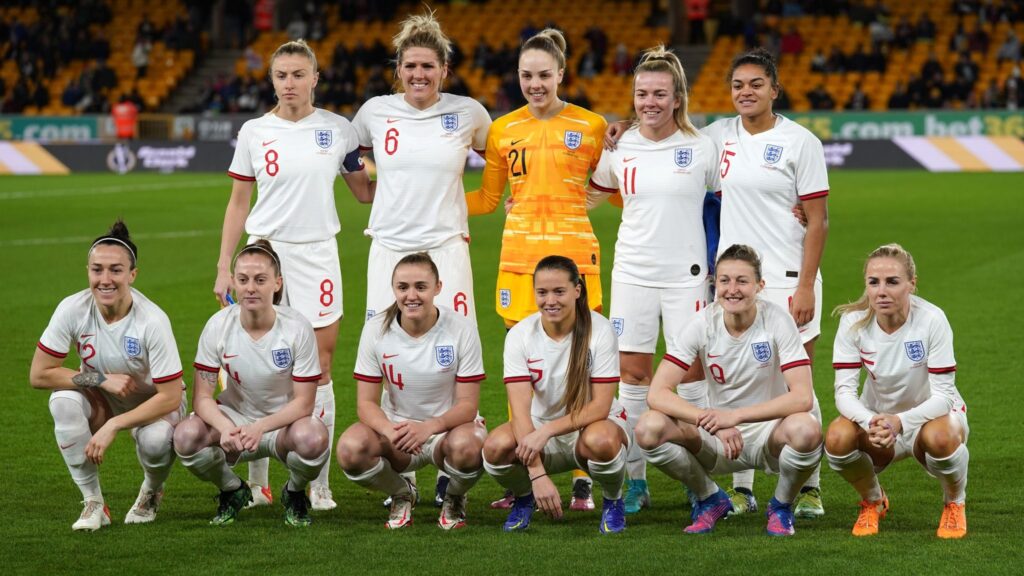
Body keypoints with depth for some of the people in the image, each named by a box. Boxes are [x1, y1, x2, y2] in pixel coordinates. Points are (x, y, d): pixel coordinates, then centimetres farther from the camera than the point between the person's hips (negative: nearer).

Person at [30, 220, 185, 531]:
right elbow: (39, 374, -17)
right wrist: (102, 380, -24)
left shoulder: (152, 320, -28)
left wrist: (113, 426, -31)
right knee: (63, 399, -31)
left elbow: (170, 397, -25)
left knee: (155, 439, -36)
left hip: (154, 402, -2)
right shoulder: (73, 310, -21)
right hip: (102, 401, 2)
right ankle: (93, 503, -14)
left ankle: (151, 492, 4)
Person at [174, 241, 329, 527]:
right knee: (186, 436, -30)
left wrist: (260, 428, -35)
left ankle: (294, 494, 1)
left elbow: (303, 403, -17)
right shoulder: (219, 326, -13)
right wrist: (225, 427, -35)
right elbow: (202, 397, -12)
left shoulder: (297, 327, -18)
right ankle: (233, 492, 4)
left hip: (283, 422, -2)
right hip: (235, 417, 2)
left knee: (313, 437, -38)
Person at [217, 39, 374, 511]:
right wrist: (224, 267, 4)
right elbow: (238, 203, 8)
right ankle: (257, 481, 11)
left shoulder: (337, 130, 2)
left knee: (318, 370, -1)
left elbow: (365, 191, 11)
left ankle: (318, 484, 5)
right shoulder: (254, 132, 3)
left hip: (316, 254, 0)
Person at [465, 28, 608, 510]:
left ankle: (583, 483, 3)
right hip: (520, 257, 2)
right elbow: (487, 199, 14)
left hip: (574, 256, -2)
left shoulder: (591, 126, 2)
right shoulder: (503, 130, 8)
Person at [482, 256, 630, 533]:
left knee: (600, 441, -39)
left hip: (592, 424, -2)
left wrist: (546, 431, -33)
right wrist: (537, 474, -33)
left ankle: (613, 501, -3)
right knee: (496, 446, -30)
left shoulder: (599, 330, -18)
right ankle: (523, 498, 5)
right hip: (541, 428, 2)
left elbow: (601, 406, -20)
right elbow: (520, 409, -21)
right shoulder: (519, 335, -13)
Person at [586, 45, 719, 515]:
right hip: (633, 273, 2)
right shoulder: (619, 148, 4)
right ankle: (636, 480, 12)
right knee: (632, 372, 4)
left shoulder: (701, 148, -2)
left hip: (686, 275, -2)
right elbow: (591, 191, 22)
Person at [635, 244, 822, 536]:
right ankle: (711, 500, 3)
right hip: (718, 437, 2)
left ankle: (782, 506, -2)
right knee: (649, 429, -25)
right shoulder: (703, 324, -11)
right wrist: (709, 419, -35)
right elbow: (657, 393, -18)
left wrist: (735, 416, -36)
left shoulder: (777, 321, -15)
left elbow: (803, 397, -25)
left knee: (806, 430, -37)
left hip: (769, 432, -2)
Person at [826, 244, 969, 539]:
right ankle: (873, 501, 3)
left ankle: (954, 504, -3)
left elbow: (943, 396, -23)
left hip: (931, 415, -2)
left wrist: (899, 422, -41)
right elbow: (844, 391, -18)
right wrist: (871, 422, -40)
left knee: (940, 437, -39)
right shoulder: (853, 321, -16)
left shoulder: (932, 320, -23)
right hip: (877, 417, 2)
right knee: (838, 437, -31)